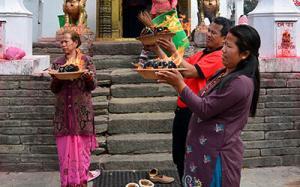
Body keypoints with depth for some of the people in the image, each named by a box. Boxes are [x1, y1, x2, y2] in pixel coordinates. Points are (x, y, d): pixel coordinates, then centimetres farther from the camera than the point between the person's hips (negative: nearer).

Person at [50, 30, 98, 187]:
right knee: (65, 148, 1)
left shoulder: (86, 60, 4)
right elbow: (54, 89, 8)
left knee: (81, 147, 1)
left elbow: (92, 86, -1)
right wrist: (56, 78, -12)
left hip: (82, 110, -2)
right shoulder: (57, 63, 11)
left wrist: (88, 76, -21)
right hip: (64, 110, 2)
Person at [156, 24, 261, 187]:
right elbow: (205, 102, 10)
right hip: (206, 148, 9)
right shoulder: (224, 73, 8)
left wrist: (180, 84, -18)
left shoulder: (240, 82, -21)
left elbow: (204, 110, -21)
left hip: (217, 154, -9)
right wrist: (178, 83, 1)